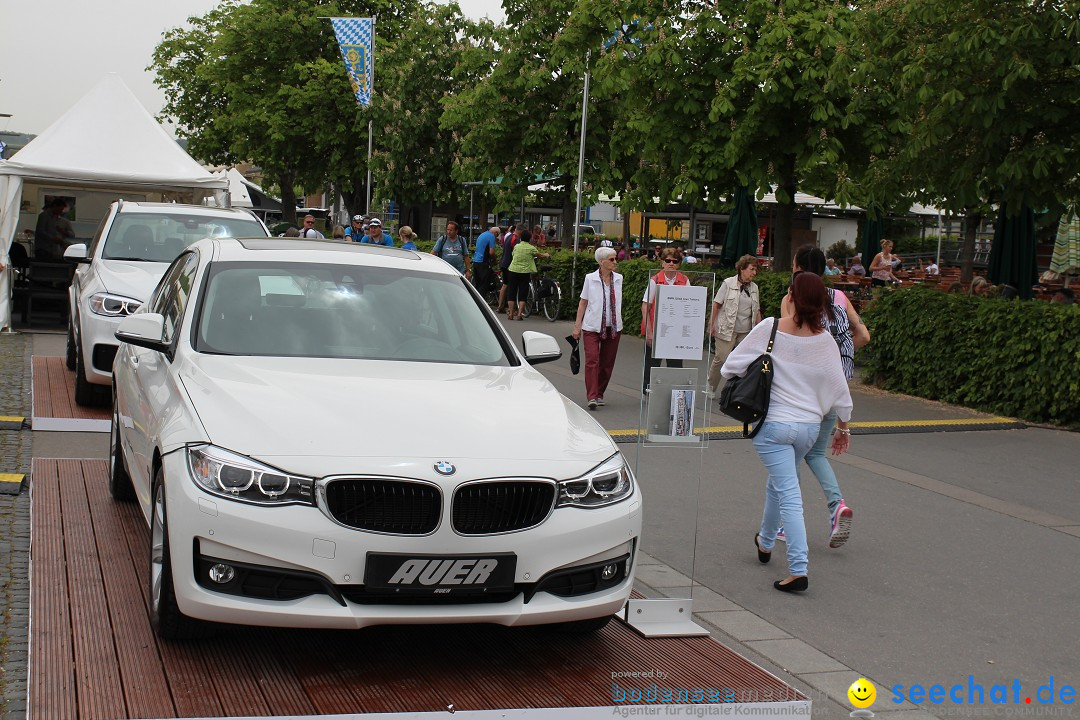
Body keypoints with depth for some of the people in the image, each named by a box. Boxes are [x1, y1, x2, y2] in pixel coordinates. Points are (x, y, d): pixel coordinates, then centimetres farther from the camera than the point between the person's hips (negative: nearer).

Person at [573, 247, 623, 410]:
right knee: (592, 360, -14)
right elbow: (583, 302, 2)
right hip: (592, 326, -3)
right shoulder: (590, 278, -2)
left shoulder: (618, 279, 6)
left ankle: (599, 394, 19)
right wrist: (577, 326, 0)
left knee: (607, 363, 7)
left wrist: (618, 324, 15)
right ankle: (591, 397, -18)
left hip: (613, 327, 4)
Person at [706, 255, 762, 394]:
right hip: (727, 329, -5)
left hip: (746, 332, 5)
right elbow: (716, 304, -3)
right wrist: (712, 324, -5)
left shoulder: (754, 287, 11)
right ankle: (710, 387, 12)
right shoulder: (728, 283, -4)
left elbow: (757, 311, 17)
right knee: (721, 358, -5)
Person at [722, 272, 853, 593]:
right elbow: (840, 392, 3)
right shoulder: (825, 341, -4)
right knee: (778, 483, 26)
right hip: (809, 426, 4)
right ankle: (765, 542, 44)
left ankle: (798, 570, -8)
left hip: (773, 424, -4)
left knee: (789, 495, -3)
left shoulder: (770, 329, -13)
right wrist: (843, 428, 18)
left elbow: (730, 368, -9)